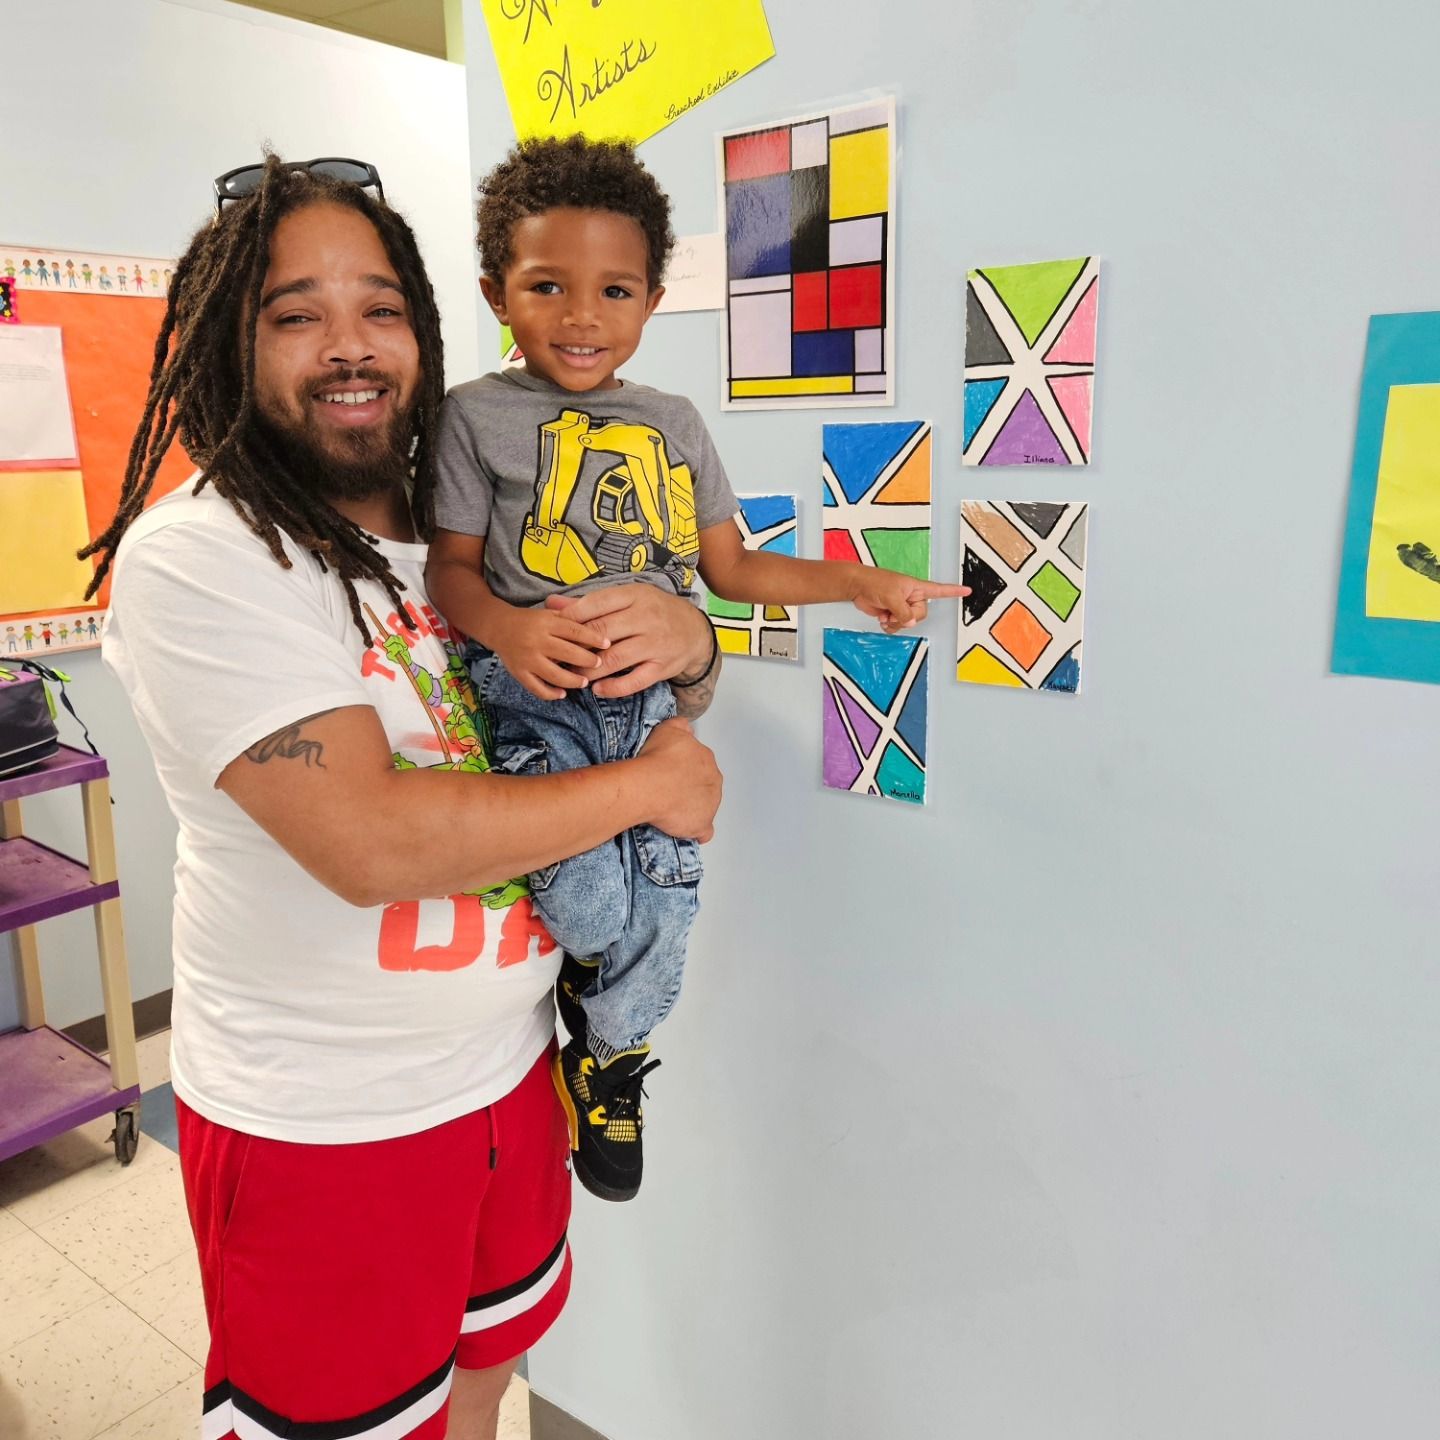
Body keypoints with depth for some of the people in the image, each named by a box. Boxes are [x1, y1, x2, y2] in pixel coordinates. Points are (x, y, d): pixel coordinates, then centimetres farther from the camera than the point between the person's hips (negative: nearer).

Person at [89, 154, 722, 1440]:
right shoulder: (194, 554, -16)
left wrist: (684, 638, -13)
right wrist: (649, 785, -18)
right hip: (323, 1131, -5)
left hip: (506, 1068, 6)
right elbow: (369, 841, -28)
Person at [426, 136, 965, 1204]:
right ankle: (586, 988, 19)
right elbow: (453, 565, 2)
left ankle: (609, 1067, 30)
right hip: (537, 700, -3)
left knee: (665, 902, -1)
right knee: (593, 907, -20)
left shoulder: (675, 424, 15)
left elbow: (731, 567, 16)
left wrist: (859, 582, 6)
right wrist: (504, 627, -21)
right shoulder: (479, 414, 3)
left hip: (650, 702, 4)